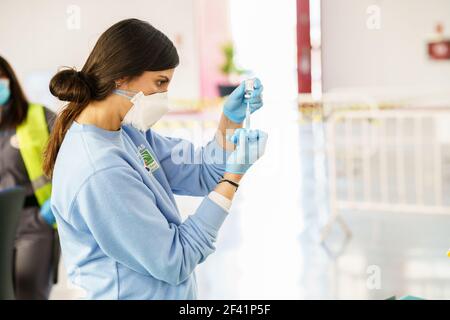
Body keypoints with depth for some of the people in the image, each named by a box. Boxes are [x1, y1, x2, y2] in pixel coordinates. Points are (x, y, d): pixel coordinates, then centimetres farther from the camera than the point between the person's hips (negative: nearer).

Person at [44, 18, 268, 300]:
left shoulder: (126, 131, -1)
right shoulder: (100, 174, -28)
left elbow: (203, 176, 7)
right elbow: (175, 261, -22)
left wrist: (232, 120, -8)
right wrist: (234, 176, -20)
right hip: (138, 293, -8)